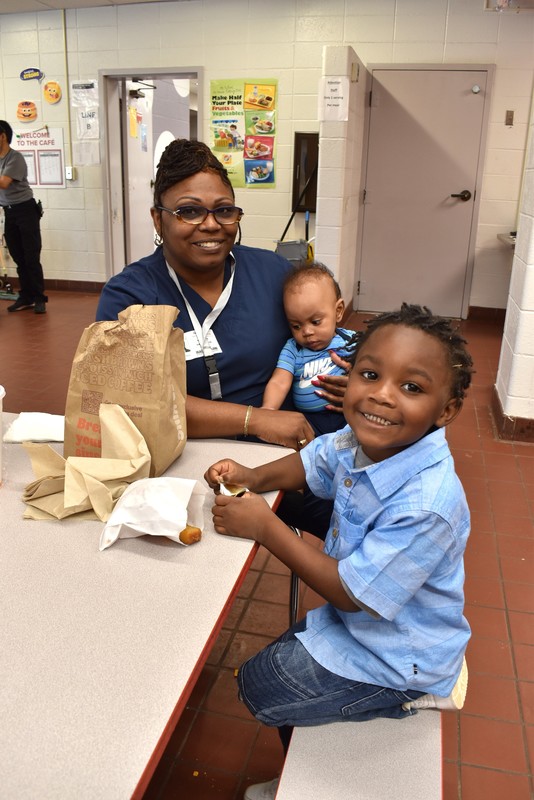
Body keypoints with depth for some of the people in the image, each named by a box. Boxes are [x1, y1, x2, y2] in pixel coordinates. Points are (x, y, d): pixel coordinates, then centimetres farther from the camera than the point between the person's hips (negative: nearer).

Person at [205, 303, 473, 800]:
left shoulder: (426, 505, -38)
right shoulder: (361, 441, -16)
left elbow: (351, 592, -29)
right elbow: (310, 463, 7)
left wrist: (265, 527, -26)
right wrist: (252, 478, -12)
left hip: (394, 659, -7)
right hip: (355, 619, 7)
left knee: (259, 685, 3)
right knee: (281, 659, 23)